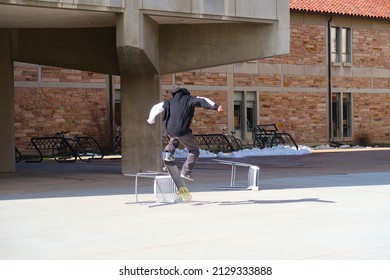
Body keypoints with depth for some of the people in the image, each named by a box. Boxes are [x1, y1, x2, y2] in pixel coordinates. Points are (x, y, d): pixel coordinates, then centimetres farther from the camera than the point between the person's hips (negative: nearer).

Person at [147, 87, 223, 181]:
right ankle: (185, 172, 1)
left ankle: (169, 153, 24)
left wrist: (151, 120, 36)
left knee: (175, 137, 43)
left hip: (169, 130, 5)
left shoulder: (171, 101, 19)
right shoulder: (189, 99, 7)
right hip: (182, 131, -5)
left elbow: (156, 108, 21)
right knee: (194, 151, 12)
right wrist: (216, 107, -23)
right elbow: (203, 101, -10)